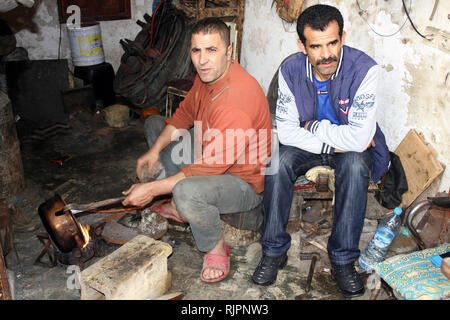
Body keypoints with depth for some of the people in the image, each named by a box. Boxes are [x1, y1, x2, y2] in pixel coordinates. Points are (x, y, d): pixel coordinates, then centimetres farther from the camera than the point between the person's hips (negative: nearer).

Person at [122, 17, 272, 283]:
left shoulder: (238, 96, -34)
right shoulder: (208, 74, -4)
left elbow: (211, 167, -33)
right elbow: (184, 114, 10)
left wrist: (152, 189, -28)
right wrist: (155, 151, -4)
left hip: (244, 182, -10)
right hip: (209, 158, 10)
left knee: (188, 192, -41)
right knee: (154, 124, 16)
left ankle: (216, 247, -7)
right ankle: (180, 207, 13)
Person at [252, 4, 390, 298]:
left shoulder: (364, 69, -26)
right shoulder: (290, 70, -16)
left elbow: (358, 138, -33)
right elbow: (286, 131, -18)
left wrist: (314, 127, -20)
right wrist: (334, 142, -24)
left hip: (351, 146, -2)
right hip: (308, 144, 2)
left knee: (355, 164, -35)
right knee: (278, 160, -27)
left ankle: (343, 260, -19)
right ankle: (274, 251, -12)